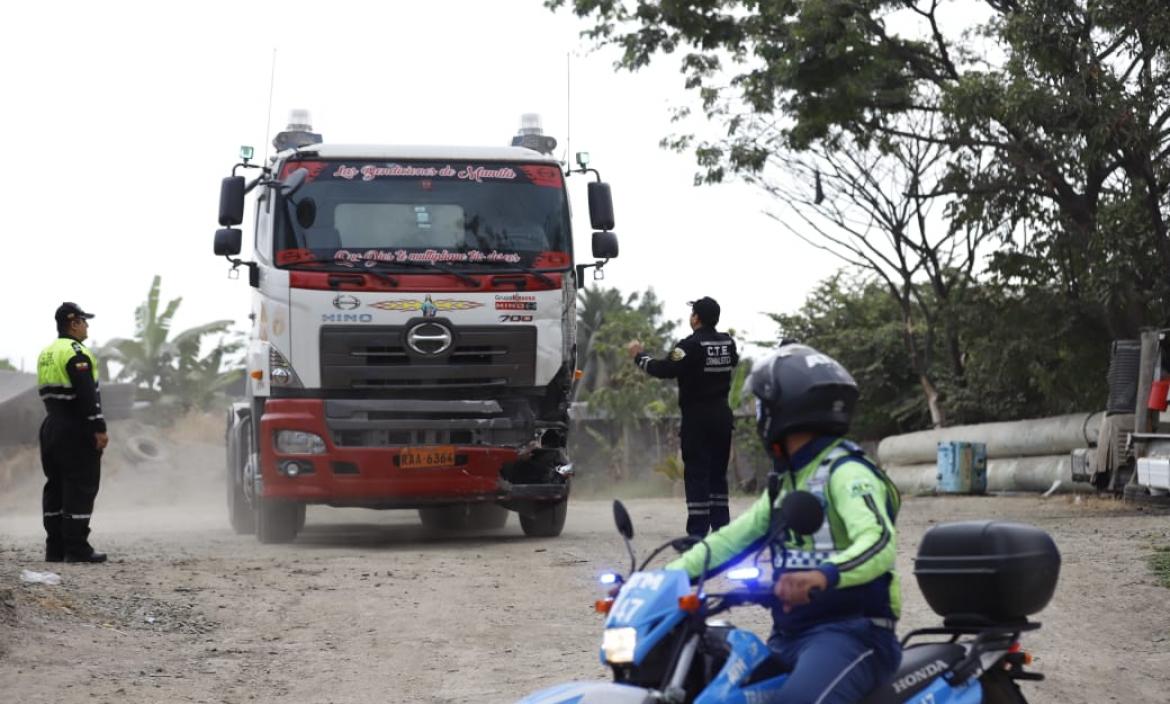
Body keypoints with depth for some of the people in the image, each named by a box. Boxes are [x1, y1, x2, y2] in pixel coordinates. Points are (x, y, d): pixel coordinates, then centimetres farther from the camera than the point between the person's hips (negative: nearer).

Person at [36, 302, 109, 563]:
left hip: (51, 426, 9)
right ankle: (76, 548, -10)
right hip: (76, 431, -9)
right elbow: (87, 395, -21)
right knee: (81, 487, -7)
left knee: (56, 486, 12)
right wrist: (99, 428, -20)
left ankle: (55, 547, 13)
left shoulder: (46, 354, 16)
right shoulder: (76, 353, -14)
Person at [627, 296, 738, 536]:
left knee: (696, 474, -5)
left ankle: (698, 531, -8)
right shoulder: (728, 343, 5)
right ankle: (721, 526, 13)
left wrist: (639, 356, -1)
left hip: (697, 419, -6)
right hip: (722, 416, 6)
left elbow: (664, 370, -17)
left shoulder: (692, 345, -15)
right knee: (718, 473, 13)